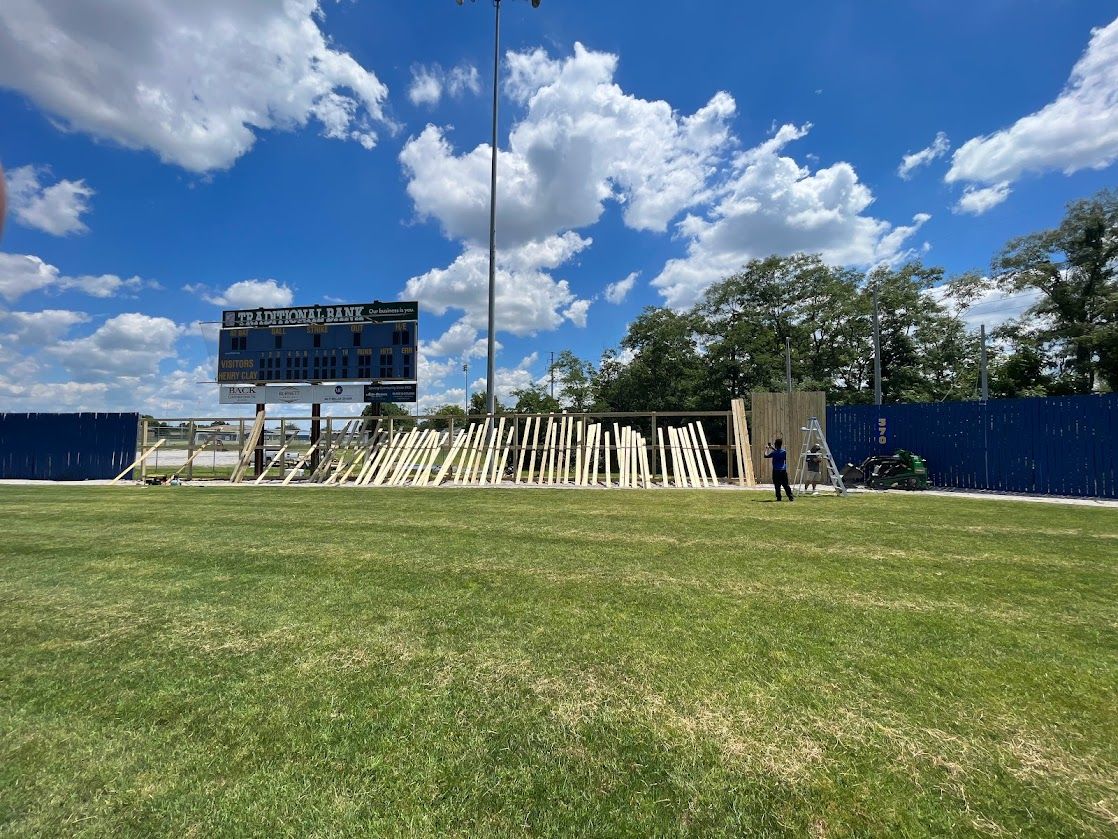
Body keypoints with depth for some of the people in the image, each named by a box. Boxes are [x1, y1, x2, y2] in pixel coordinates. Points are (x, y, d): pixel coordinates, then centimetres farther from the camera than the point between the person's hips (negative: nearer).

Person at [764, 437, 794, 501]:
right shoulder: (784, 452, 2)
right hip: (783, 471, 3)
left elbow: (766, 455, -2)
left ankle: (778, 497, 1)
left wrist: (767, 449, 12)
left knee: (777, 485, 1)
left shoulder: (774, 453, -11)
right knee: (786, 485, 6)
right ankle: (791, 497, 2)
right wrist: (772, 448, 31)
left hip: (776, 471, -3)